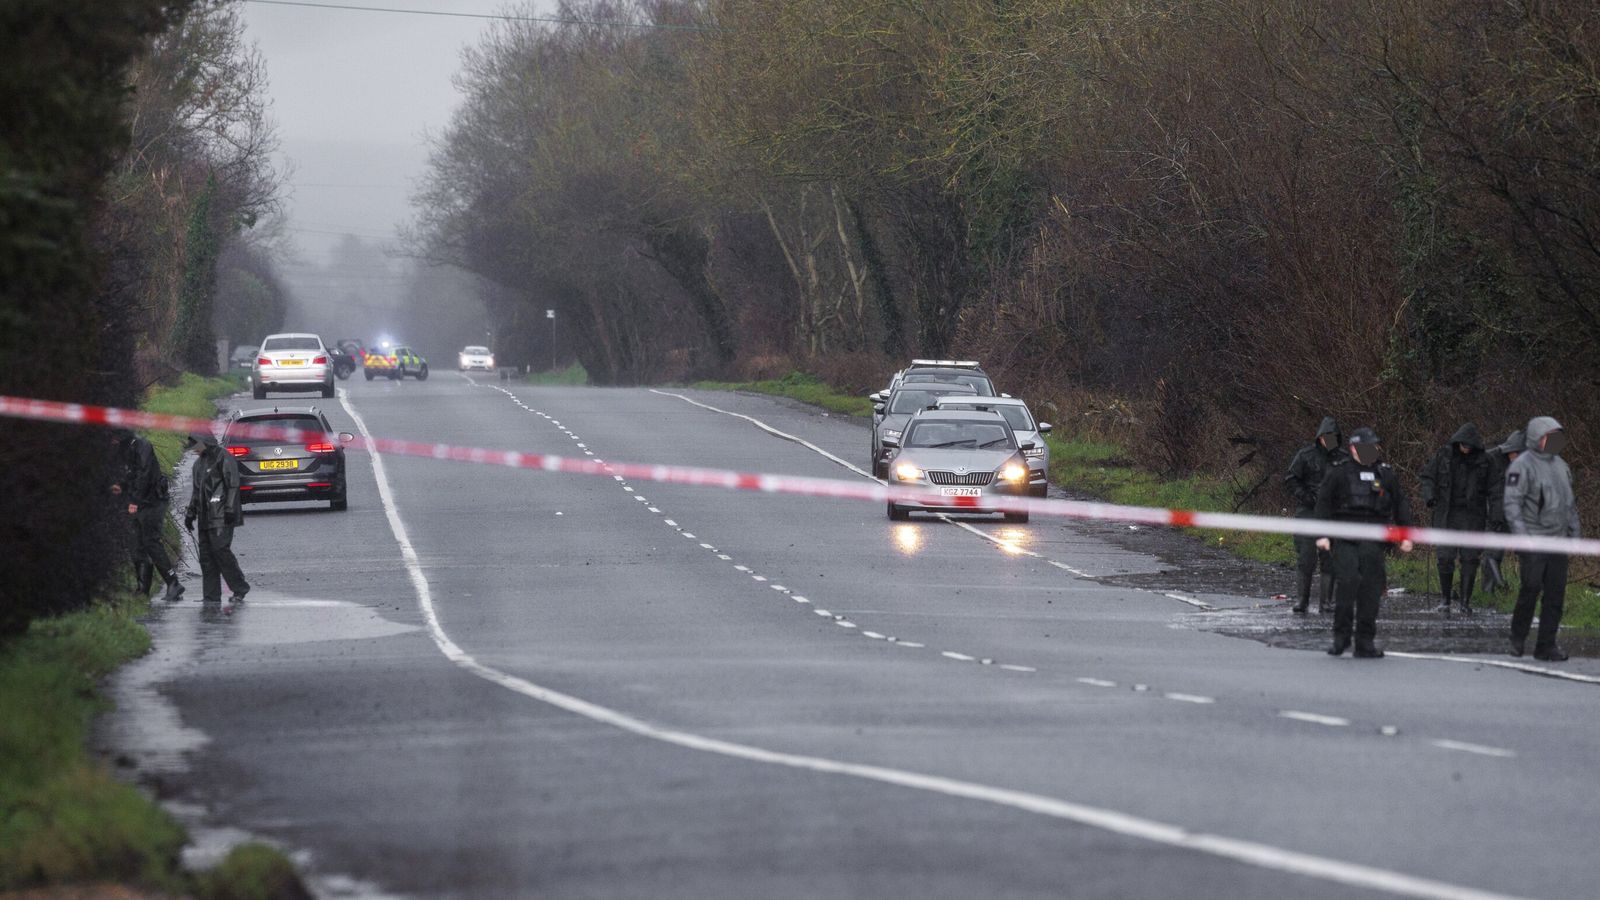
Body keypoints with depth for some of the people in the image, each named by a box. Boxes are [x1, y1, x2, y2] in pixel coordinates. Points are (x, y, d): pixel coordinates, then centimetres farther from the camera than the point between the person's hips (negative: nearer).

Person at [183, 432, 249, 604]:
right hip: (206, 517, 9)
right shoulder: (200, 462, 20)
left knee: (220, 549, -15)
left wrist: (230, 510, -19)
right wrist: (190, 513, 23)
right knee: (206, 554, 4)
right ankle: (212, 595, 5)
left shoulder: (223, 459, -7)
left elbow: (233, 485, -13)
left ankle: (239, 588, -5)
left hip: (222, 517, -9)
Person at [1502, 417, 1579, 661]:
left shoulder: (1560, 465, 16)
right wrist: (1521, 536, -23)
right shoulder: (1522, 466, -8)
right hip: (1533, 541, -7)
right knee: (1531, 588, -9)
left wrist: (1574, 535, 19)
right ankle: (1518, 638, 11)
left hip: (1557, 539, 7)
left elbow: (1570, 503, 23)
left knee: (1556, 592, 2)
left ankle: (1546, 645, 6)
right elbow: (1512, 503, -14)